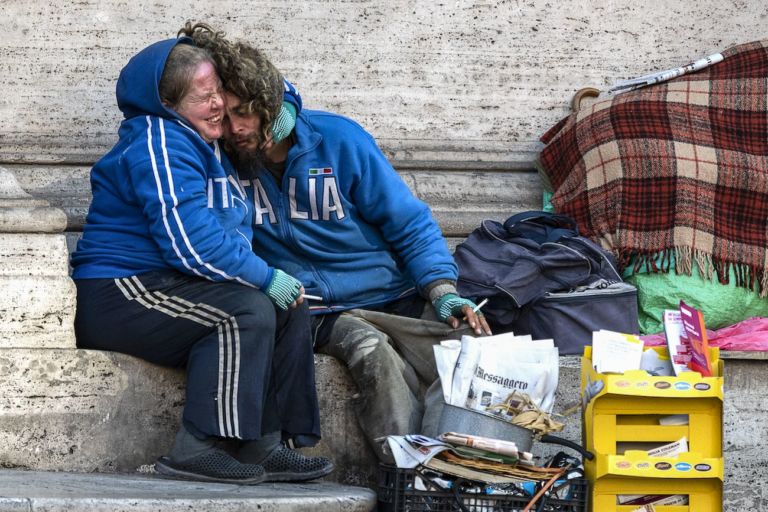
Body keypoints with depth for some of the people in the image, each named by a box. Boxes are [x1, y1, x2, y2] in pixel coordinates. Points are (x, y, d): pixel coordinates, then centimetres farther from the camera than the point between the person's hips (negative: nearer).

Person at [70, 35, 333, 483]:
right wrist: (266, 277, -17)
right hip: (120, 293, -10)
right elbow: (191, 241, -24)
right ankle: (196, 449, -29)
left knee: (290, 308, -1)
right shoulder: (159, 142, -16)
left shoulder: (206, 147, 18)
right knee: (247, 311, -28)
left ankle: (265, 446, -9)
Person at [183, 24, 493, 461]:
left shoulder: (338, 139, 0)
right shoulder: (222, 160, 2)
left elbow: (409, 224, 3)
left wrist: (443, 292, -12)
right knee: (375, 353, -35)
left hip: (394, 296, 1)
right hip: (322, 314, -1)